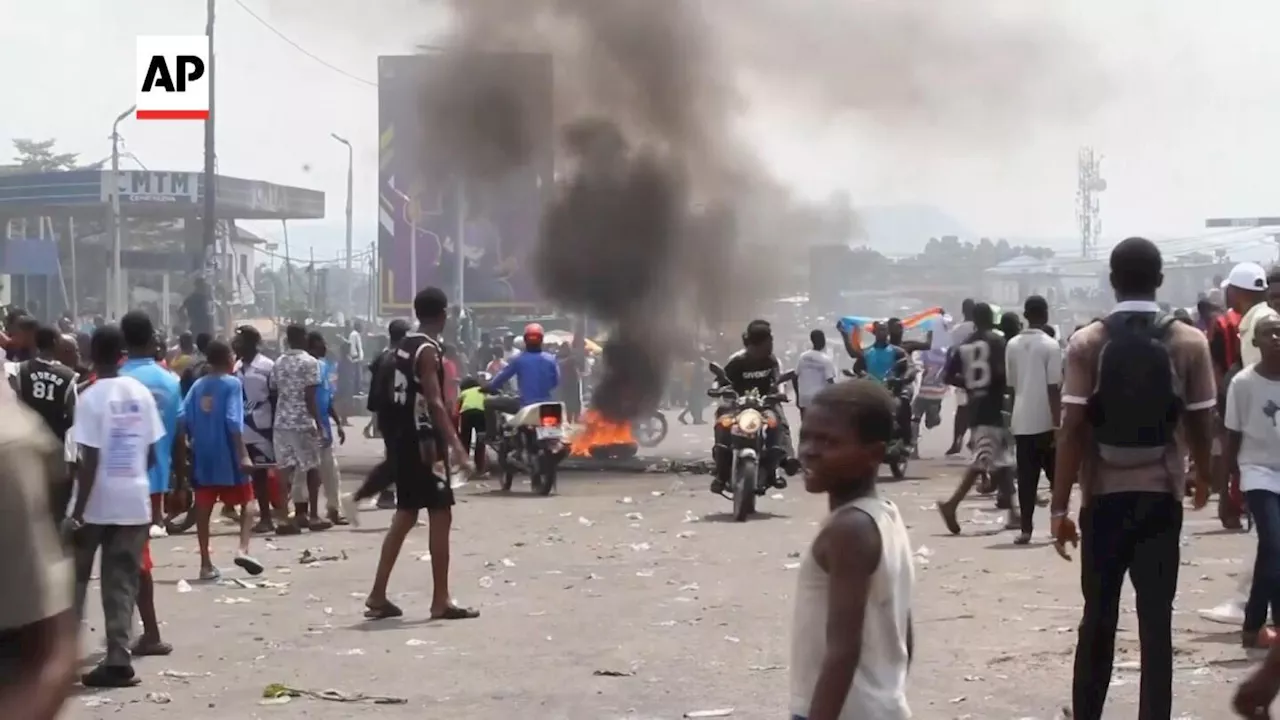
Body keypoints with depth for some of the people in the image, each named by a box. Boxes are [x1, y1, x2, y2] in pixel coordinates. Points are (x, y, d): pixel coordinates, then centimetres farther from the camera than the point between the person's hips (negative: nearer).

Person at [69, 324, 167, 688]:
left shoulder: (91, 398, -13)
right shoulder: (141, 393, 2)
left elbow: (89, 461, -16)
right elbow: (151, 453, 6)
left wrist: (77, 513, -13)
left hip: (97, 503, -4)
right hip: (135, 500, 4)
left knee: (75, 578, 12)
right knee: (122, 583, 6)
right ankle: (118, 660, 0)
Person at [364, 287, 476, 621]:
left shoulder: (405, 345, 13)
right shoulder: (428, 350, -14)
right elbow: (434, 402, -23)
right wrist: (456, 445, -27)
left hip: (402, 439, 9)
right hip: (421, 441, -9)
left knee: (406, 515, 14)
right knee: (440, 515, -4)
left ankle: (378, 597, 15)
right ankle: (441, 601, -3)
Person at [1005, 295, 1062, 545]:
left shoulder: (1012, 345, 5)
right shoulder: (1051, 345, -9)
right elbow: (1053, 388, -12)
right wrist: (1058, 423, -10)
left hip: (1021, 420, 4)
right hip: (1045, 420, -4)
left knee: (1026, 477, 3)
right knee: (1056, 475, 10)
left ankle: (1026, 529, -1)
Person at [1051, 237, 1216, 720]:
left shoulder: (1086, 343, -6)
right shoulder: (1189, 343, -3)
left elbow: (1072, 429, -9)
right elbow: (1201, 425, 0)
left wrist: (1059, 507, -4)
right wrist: (1203, 479, 19)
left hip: (1103, 496, 0)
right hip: (1160, 495, 0)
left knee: (1098, 617, 12)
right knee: (1156, 621, 3)